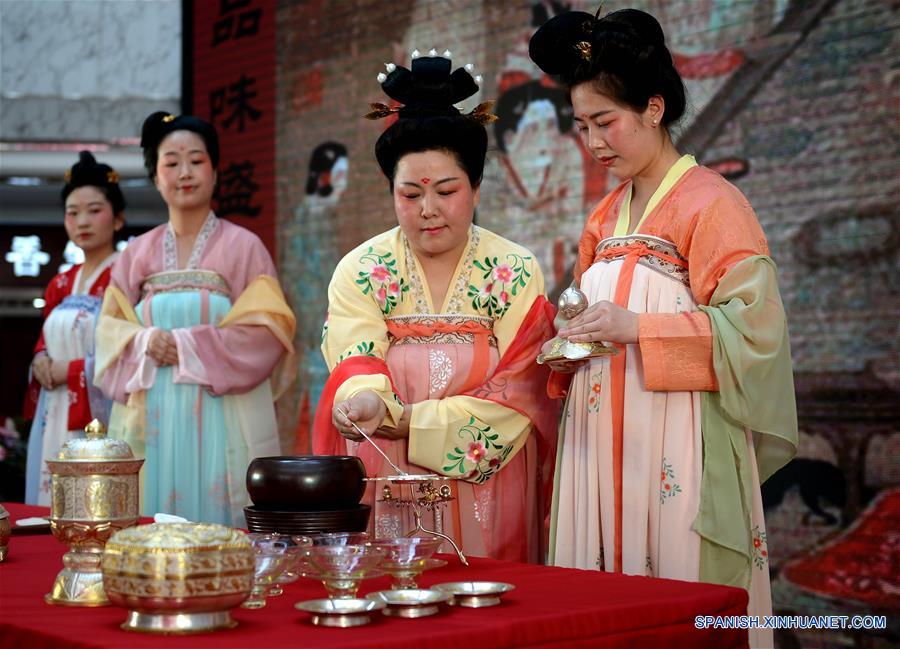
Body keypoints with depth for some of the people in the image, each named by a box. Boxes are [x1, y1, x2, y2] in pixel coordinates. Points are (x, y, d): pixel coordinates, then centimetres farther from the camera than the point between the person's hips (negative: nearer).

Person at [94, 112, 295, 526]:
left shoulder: (242, 246, 2)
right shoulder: (138, 253, 13)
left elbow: (269, 327, -6)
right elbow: (110, 328, 12)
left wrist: (191, 346, -14)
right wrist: (145, 342, -10)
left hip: (221, 417, -3)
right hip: (152, 415, 3)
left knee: (214, 518, -4)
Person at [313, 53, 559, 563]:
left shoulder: (517, 274, -2)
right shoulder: (360, 272, 1)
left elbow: (516, 399, -8)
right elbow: (356, 366, -13)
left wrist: (406, 421, -17)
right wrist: (366, 400, -36)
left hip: (485, 500, 0)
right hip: (384, 497, 0)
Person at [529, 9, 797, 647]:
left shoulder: (710, 202, -7)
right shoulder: (605, 217, 16)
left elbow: (754, 322, -15)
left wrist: (636, 328, -20)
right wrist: (569, 347, 4)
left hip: (677, 445, -7)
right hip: (601, 444, 7)